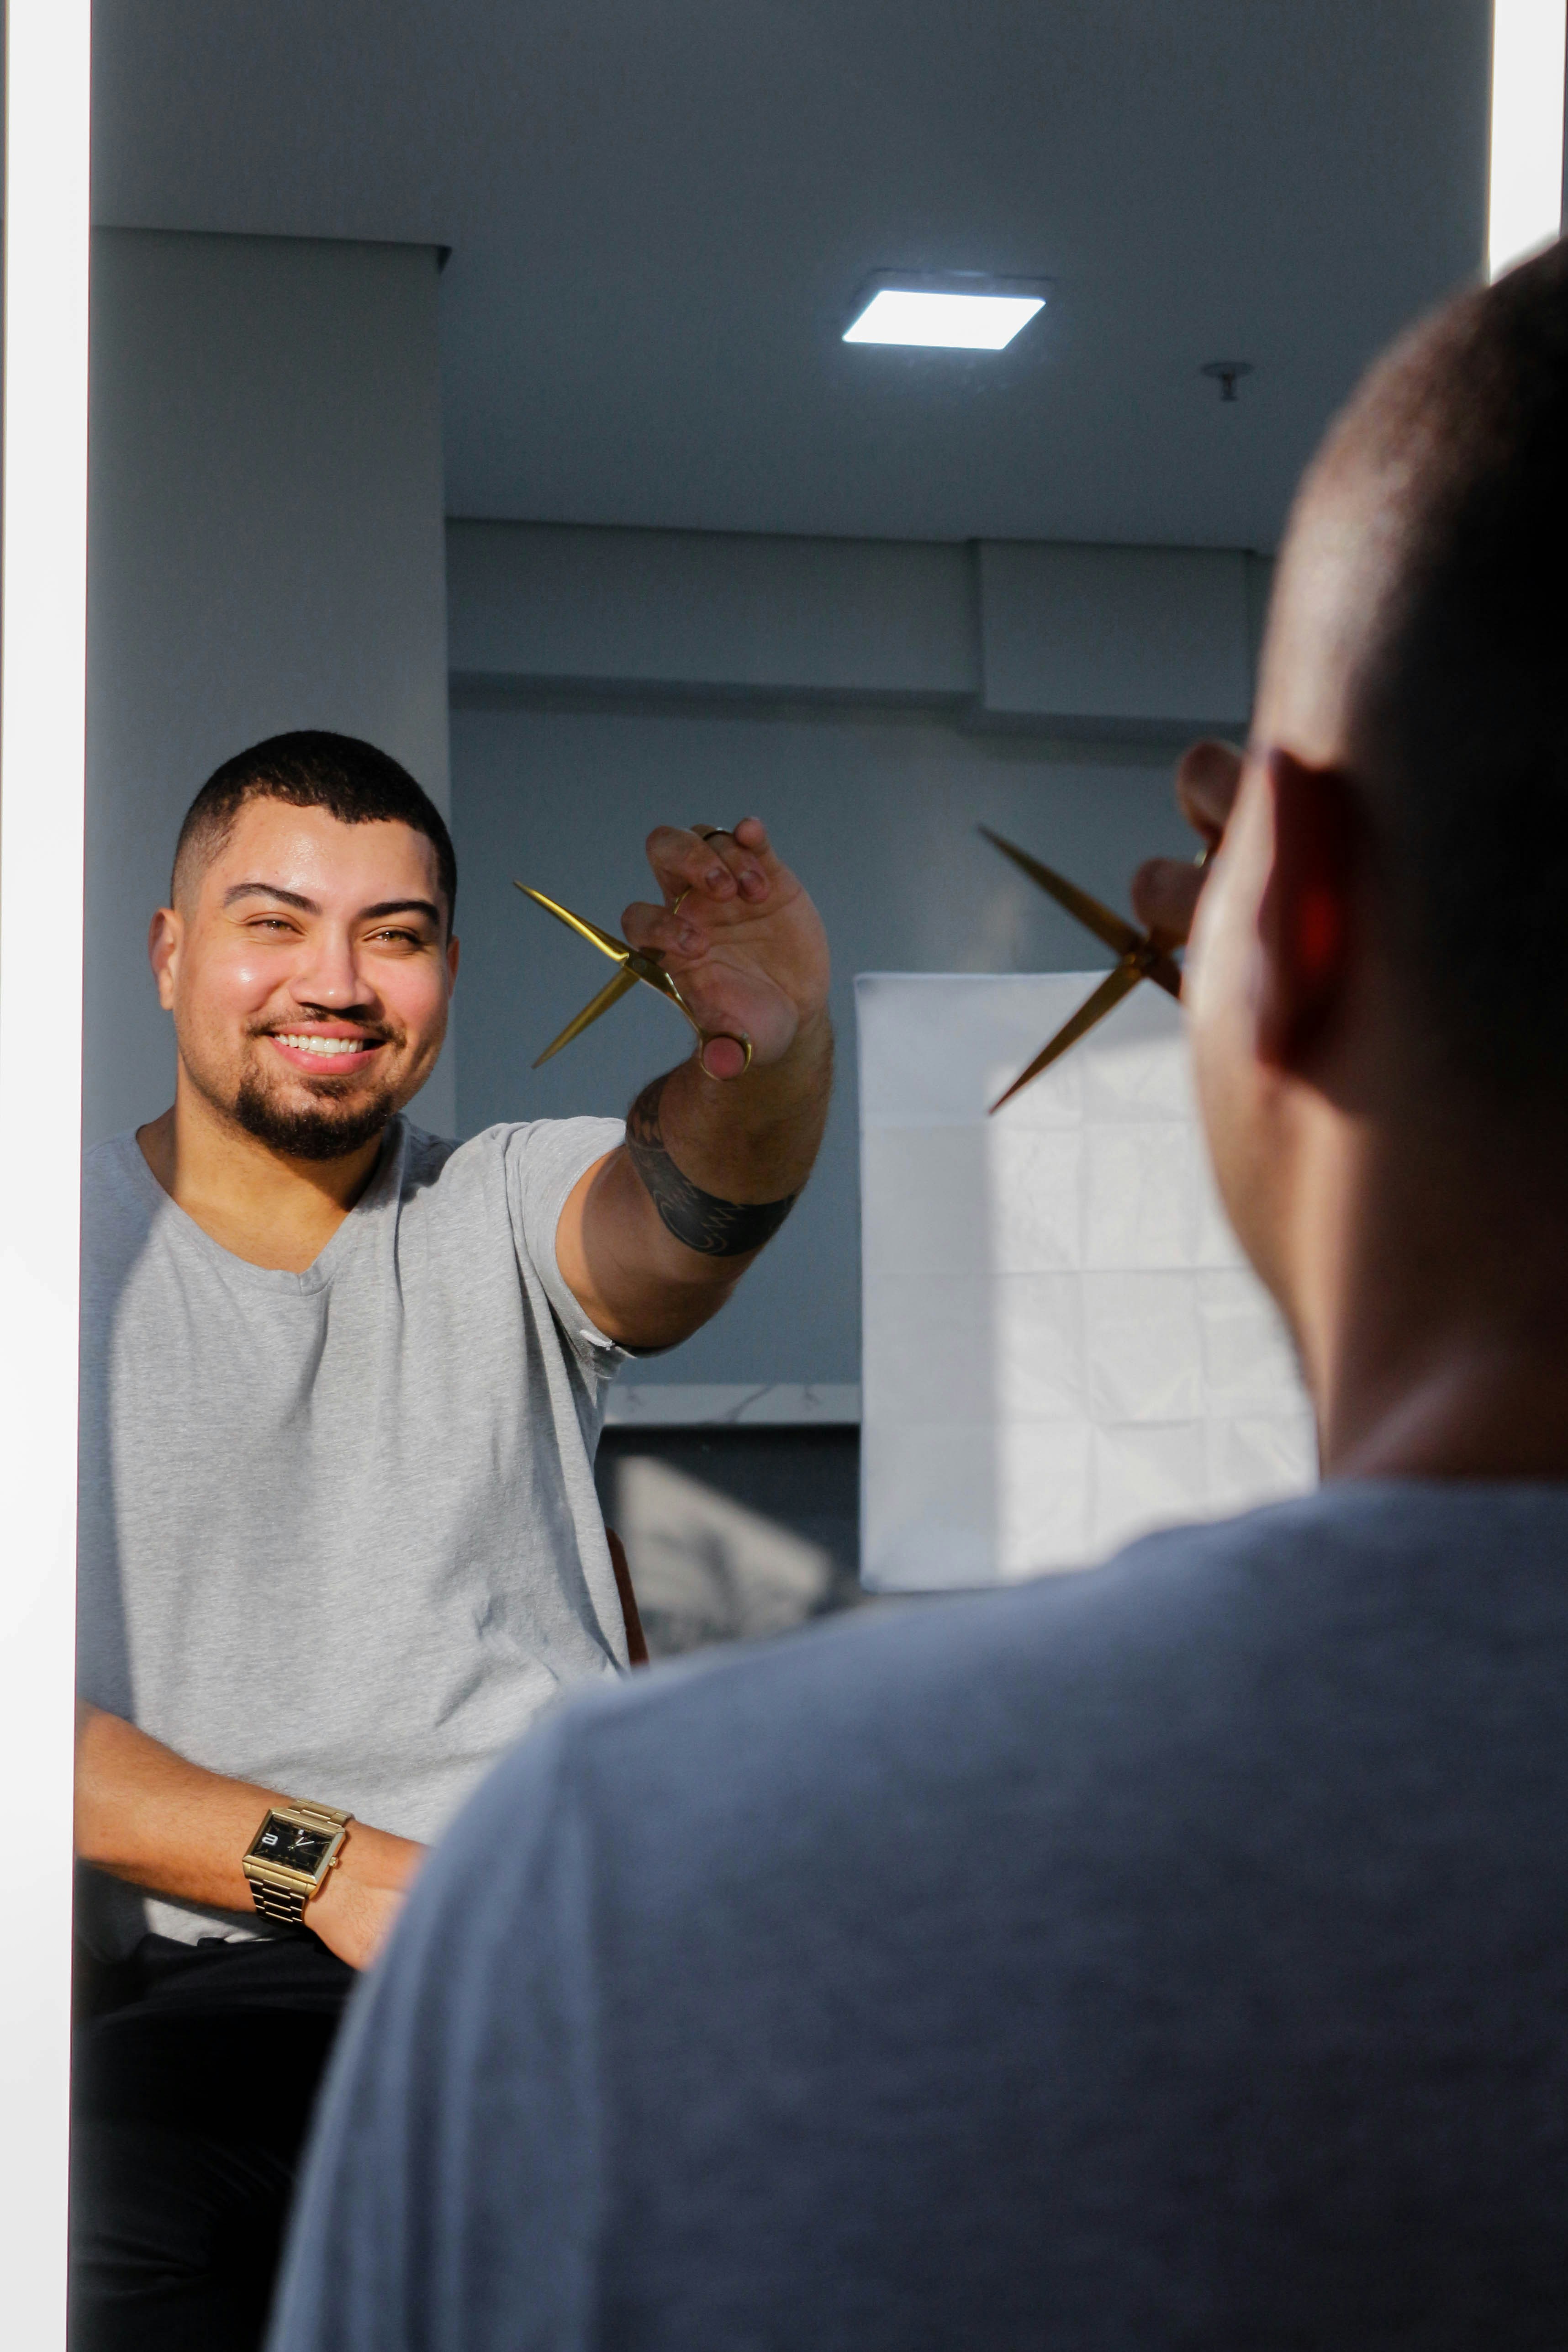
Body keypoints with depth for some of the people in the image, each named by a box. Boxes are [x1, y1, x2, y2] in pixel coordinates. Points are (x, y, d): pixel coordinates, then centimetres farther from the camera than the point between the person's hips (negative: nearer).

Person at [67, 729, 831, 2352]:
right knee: (86, 2192, -26)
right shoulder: (82, 1264, 8)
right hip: (242, 1966, -1)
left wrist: (775, 1060, -34)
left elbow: (680, 1212, -11)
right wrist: (326, 1866, -11)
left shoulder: (510, 1217, 13)